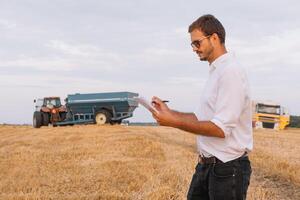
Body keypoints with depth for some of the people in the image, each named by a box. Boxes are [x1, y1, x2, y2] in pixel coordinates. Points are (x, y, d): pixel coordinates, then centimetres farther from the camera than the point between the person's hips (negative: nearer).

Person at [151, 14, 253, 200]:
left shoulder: (231, 71, -17)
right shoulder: (216, 72, 13)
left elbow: (220, 128, -23)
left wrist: (173, 121, -19)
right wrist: (170, 112, 5)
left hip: (228, 168, -9)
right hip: (206, 164, 9)